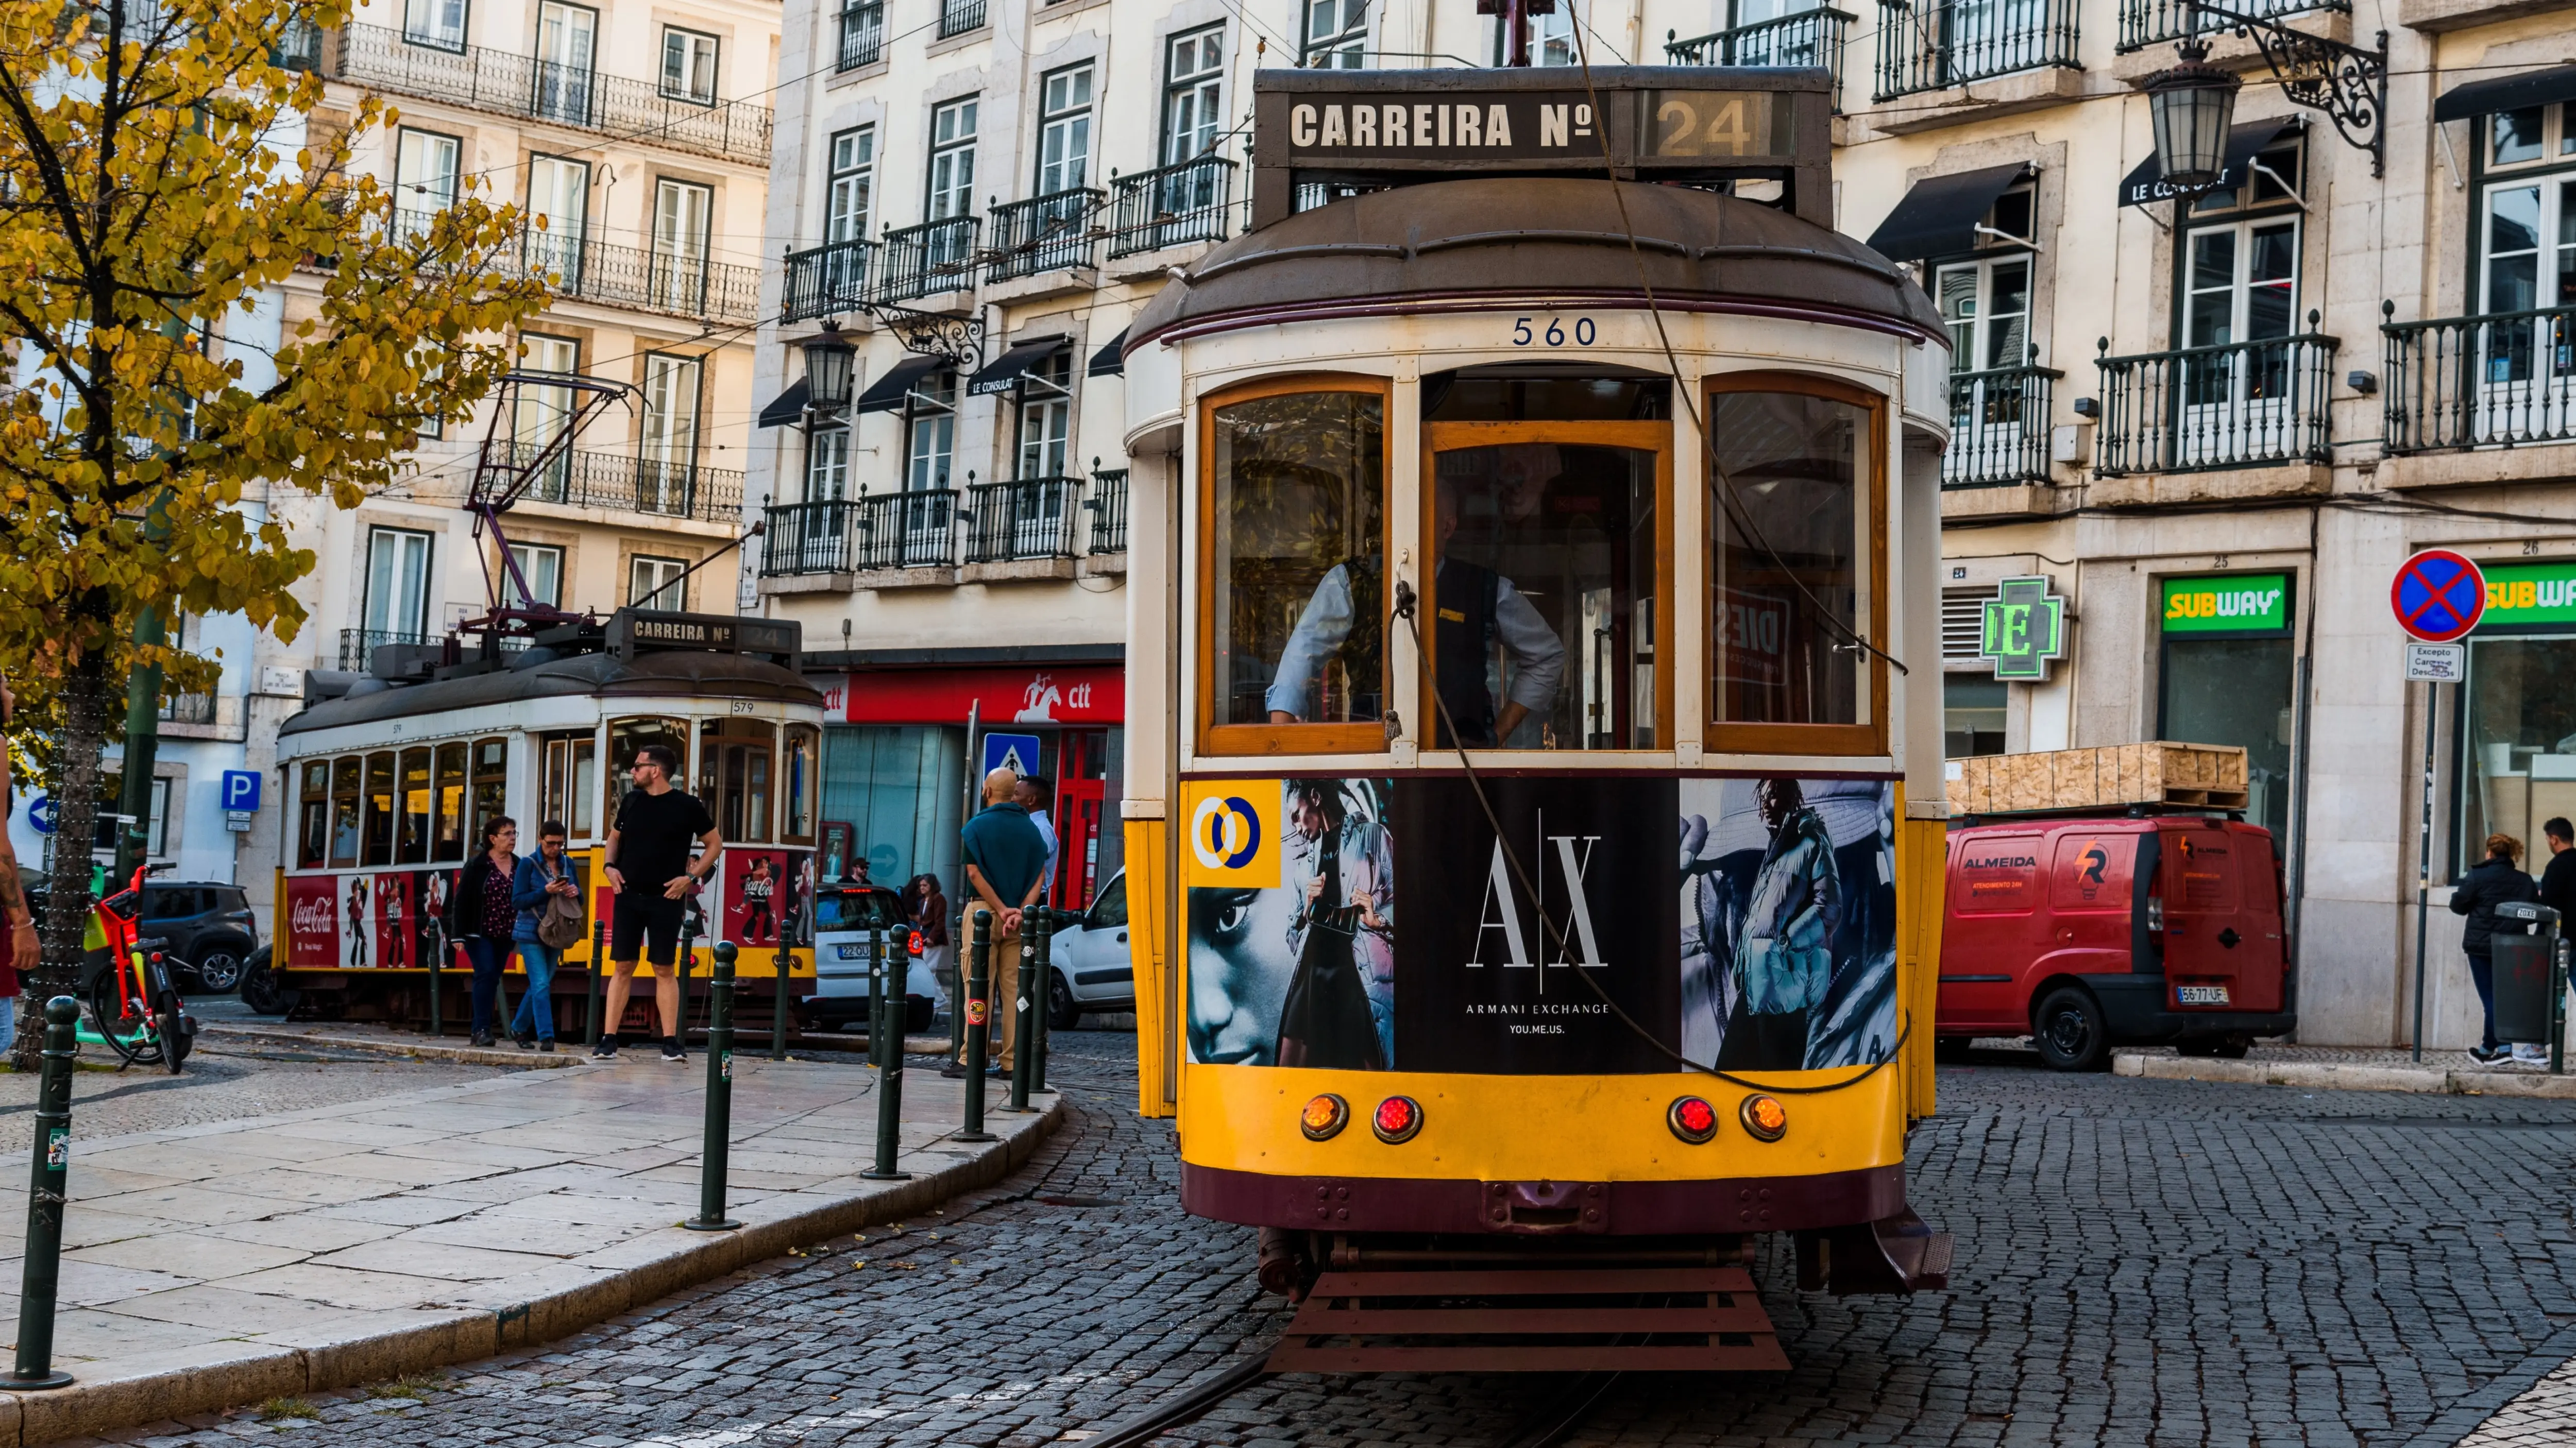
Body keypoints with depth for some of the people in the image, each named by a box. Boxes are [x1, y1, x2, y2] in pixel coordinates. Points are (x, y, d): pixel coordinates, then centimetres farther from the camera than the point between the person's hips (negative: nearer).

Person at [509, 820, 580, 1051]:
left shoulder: (568, 864, 6)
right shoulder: (528, 864, -7)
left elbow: (579, 900, 10)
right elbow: (518, 900, -12)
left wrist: (576, 892, -14)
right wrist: (546, 892, -26)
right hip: (531, 934, -5)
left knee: (539, 985, 13)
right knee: (541, 985, -13)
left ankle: (519, 1028, 31)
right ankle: (546, 1037, -13)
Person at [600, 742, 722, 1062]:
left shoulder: (687, 805, -5)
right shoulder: (631, 801, 7)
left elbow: (715, 844, 2)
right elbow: (615, 837, 21)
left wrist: (692, 877, -8)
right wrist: (610, 866, 3)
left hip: (666, 900, -3)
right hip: (628, 896, 3)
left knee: (665, 969, 0)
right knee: (622, 967, 3)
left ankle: (670, 1042, 2)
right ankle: (608, 1040, 3)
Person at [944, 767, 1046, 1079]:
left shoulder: (977, 826, -4)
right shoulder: (1031, 829, 10)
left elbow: (975, 874, -11)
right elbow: (1040, 876, 2)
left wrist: (1002, 910, -12)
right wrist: (1020, 910, -8)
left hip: (984, 911, -4)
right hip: (1020, 917, 4)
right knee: (1014, 988, 5)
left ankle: (970, 1057, -7)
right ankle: (1010, 1060, 5)